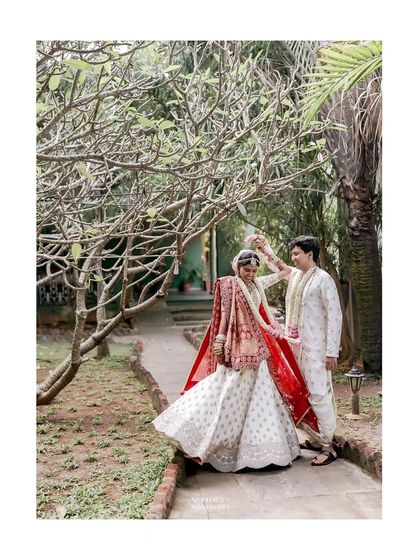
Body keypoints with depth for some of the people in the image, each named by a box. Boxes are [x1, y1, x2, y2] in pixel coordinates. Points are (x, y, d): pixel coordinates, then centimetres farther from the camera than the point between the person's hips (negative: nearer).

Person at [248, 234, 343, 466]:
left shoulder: (323, 279, -10)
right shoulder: (294, 275, 10)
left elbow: (334, 315, -12)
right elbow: (276, 264, 32)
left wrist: (332, 352, -14)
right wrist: (263, 247, 21)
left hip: (314, 348, -8)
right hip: (294, 344, 8)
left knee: (319, 394, -6)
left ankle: (328, 447, 4)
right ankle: (315, 439, 26)